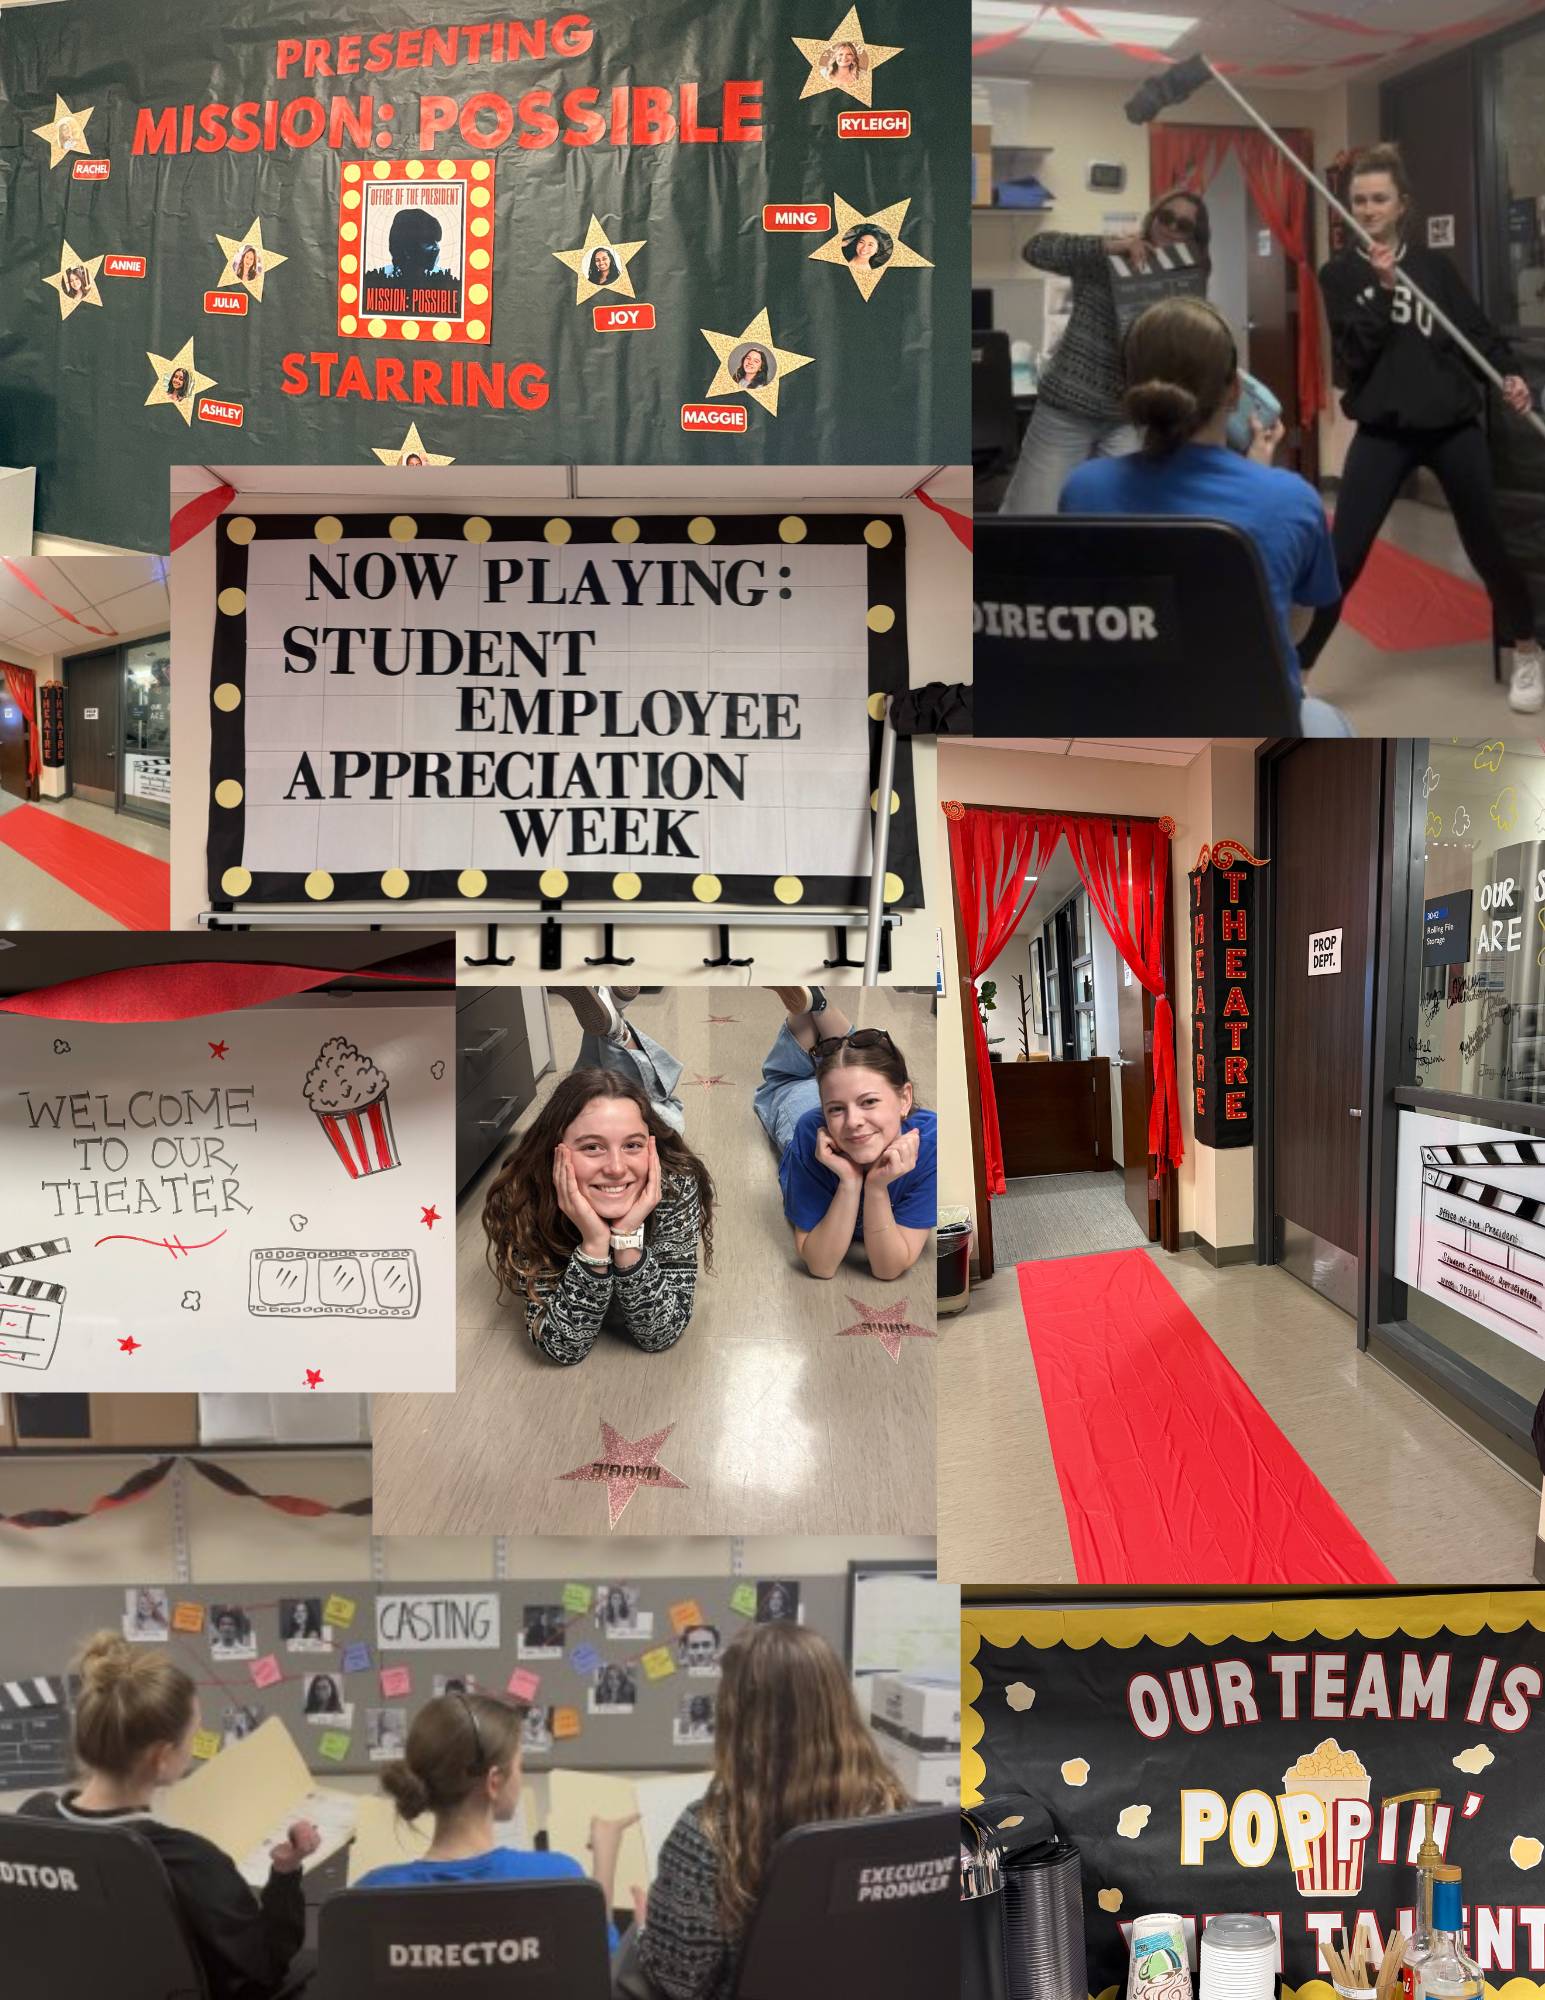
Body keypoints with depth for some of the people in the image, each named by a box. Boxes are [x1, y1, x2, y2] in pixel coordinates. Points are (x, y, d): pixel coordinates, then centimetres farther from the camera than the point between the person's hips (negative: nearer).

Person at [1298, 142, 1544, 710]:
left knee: (1486, 544, 9)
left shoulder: (1434, 265, 6)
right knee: (1342, 558, -10)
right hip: (1383, 432, -1)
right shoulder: (1340, 274, 3)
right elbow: (1353, 356, -8)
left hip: (1454, 425, 2)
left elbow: (1478, 329, 4)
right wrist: (1381, 289, -18)